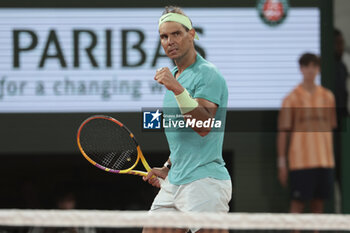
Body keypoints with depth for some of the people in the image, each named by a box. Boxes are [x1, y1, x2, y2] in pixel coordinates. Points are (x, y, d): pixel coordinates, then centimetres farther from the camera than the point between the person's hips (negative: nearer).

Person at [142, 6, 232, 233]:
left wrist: (178, 90, -31)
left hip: (205, 183, -9)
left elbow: (203, 127, -23)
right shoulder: (172, 77, 18)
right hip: (173, 184, 9)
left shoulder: (208, 74, -10)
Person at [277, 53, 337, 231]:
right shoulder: (292, 98, -3)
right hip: (301, 161, -4)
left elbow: (330, 128, 15)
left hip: (325, 161, 4)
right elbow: (283, 132, -2)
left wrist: (330, 155, 10)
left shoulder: (328, 96, 10)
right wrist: (281, 163, -6)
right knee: (298, 203, -5)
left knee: (319, 202, 5)